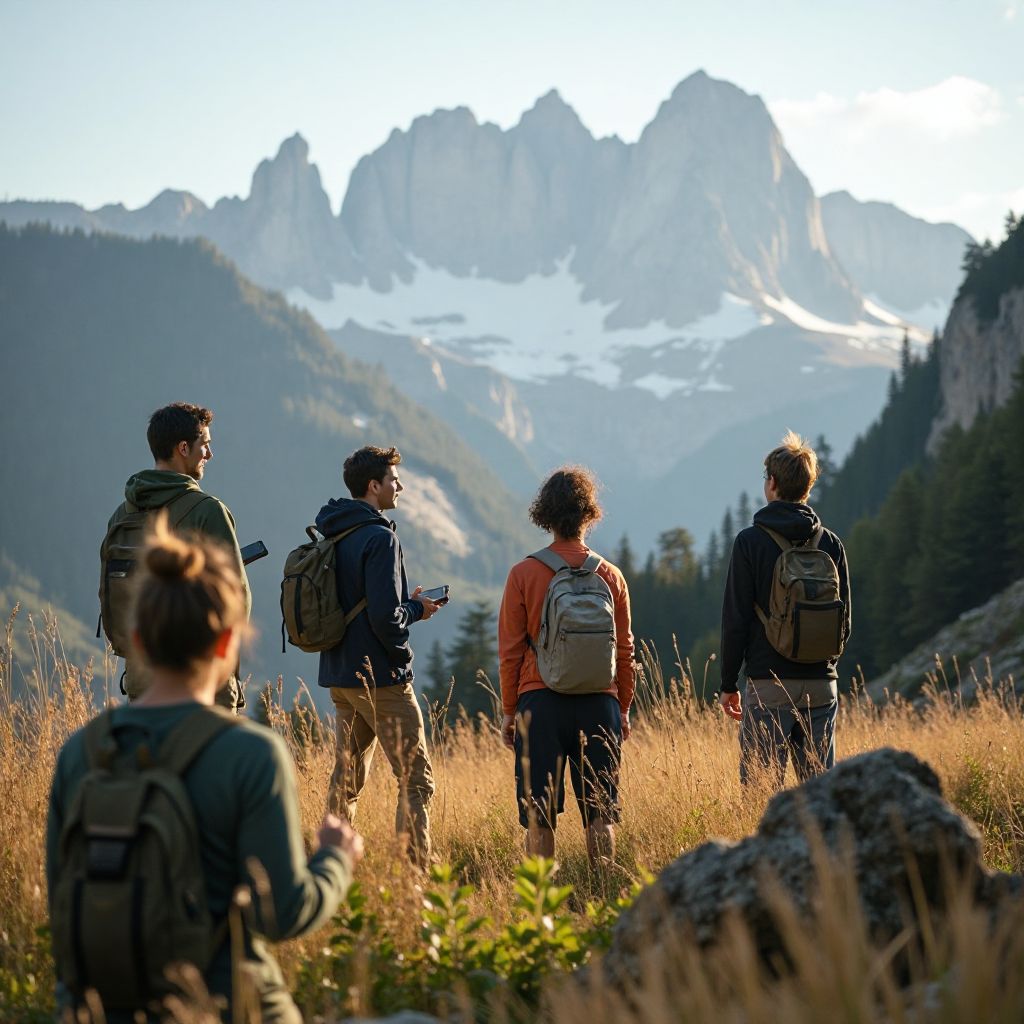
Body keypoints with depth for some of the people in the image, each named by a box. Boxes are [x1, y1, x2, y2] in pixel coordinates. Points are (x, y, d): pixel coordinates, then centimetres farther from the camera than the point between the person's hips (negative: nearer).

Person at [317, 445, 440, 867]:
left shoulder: (329, 534, 11)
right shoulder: (379, 538, -15)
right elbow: (386, 618, -22)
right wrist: (416, 609, -2)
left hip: (339, 676, 9)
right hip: (381, 677, -9)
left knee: (346, 779, 15)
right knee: (416, 780, -4)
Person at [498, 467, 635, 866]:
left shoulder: (524, 574, -2)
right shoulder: (610, 576, 3)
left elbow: (510, 651, 0)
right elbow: (625, 649, 7)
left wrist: (509, 710, 8)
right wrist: (623, 709, 17)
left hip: (540, 700, -2)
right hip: (599, 702, 2)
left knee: (539, 817, 3)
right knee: (600, 814, 7)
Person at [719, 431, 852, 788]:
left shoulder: (751, 541, -5)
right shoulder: (831, 543, 7)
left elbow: (736, 618, -6)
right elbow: (844, 619, 10)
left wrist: (729, 683, 1)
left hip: (768, 684, -4)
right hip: (821, 685, 4)